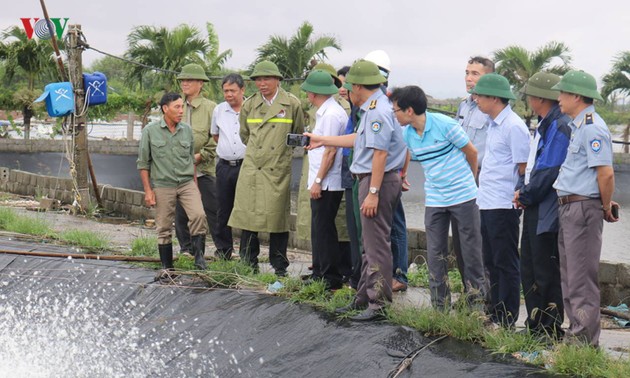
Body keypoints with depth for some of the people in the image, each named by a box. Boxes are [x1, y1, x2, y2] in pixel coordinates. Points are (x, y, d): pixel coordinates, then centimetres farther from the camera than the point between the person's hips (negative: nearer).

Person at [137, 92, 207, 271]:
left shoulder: (187, 130, 7)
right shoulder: (150, 131, -2)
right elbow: (143, 163, 1)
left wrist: (195, 187, 14)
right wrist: (148, 191, -3)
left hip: (186, 183, 2)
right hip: (162, 186, -2)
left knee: (198, 215, -20)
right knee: (164, 228, 4)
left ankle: (199, 257, -9)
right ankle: (167, 267, 15)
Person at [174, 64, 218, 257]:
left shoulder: (210, 107, 0)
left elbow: (217, 140, -4)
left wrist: (199, 156, -11)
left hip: (203, 169, -4)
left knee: (212, 211, -3)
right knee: (181, 212, 7)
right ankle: (186, 249, 19)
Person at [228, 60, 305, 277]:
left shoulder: (292, 104, 1)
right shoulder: (249, 105, 9)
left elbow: (298, 135, 14)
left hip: (279, 170, -2)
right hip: (252, 169, 2)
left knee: (278, 216, 1)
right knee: (248, 214, 0)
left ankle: (279, 265, 11)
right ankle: (248, 264, 10)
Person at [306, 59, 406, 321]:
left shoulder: (378, 111, -17)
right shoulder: (373, 108, 16)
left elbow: (380, 153, -23)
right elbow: (360, 139, 27)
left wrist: (373, 192, -24)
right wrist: (322, 140, 34)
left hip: (378, 181, -11)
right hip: (371, 180, 11)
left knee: (377, 244, -7)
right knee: (370, 243, 16)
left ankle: (378, 304, -2)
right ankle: (364, 298, 24)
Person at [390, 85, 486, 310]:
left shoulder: (444, 124, -15)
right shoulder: (407, 134, 1)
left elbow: (471, 152, -3)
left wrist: (470, 180, 9)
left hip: (463, 196, -5)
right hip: (434, 199, 5)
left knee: (471, 249, 4)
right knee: (435, 253, 5)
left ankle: (477, 302, 15)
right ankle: (440, 307, 14)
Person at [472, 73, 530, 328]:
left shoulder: (513, 126, -15)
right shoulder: (494, 125, 14)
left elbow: (523, 168, -15)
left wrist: (517, 197, -11)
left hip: (503, 206, -10)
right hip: (488, 202, 10)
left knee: (506, 263, -1)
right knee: (491, 262, 16)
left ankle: (507, 321, 8)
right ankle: (495, 314, 27)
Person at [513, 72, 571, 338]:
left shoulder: (559, 126, -18)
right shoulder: (544, 124, 14)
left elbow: (548, 171, -23)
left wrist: (526, 196, -12)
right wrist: (524, 193, 8)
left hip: (547, 212, -10)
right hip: (534, 208, 10)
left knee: (546, 272, -2)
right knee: (529, 268, 16)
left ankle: (550, 331, 8)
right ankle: (535, 327, 26)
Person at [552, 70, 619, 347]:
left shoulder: (592, 128, -17)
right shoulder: (577, 126, 15)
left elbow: (606, 173, -21)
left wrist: (606, 208, -11)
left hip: (583, 207, -10)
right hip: (568, 207, 10)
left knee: (581, 277, -4)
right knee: (569, 274, 17)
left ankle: (585, 339, 4)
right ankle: (576, 331, 27)